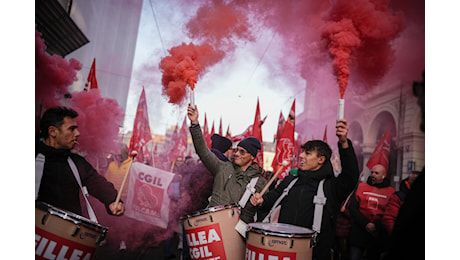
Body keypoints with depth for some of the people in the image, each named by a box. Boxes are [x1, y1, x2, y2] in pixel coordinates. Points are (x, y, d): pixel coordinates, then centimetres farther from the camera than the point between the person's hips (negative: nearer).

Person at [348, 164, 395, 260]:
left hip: (378, 236, 1)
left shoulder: (391, 192, 3)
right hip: (359, 232, 0)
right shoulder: (361, 187, 6)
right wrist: (366, 224, -12)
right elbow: (352, 207, -2)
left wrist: (376, 226, -15)